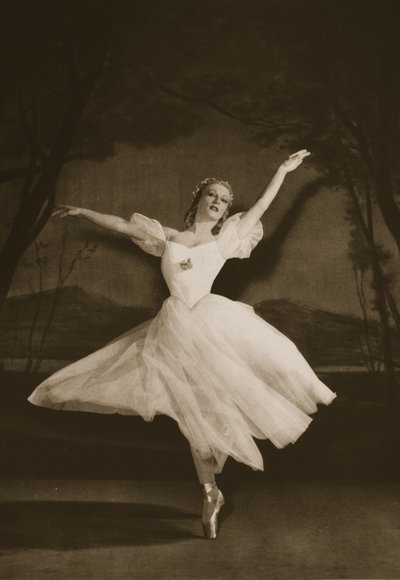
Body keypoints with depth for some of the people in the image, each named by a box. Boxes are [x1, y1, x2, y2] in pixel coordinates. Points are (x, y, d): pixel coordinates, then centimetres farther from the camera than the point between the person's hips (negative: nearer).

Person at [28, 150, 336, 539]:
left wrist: (283, 169, 13)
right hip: (178, 330, 0)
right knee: (196, 412, 2)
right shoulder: (168, 238, 14)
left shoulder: (224, 240, 13)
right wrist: (83, 211, 26)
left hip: (214, 321, 0)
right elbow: (121, 226, 20)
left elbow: (260, 206, 13)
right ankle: (210, 493, 10)